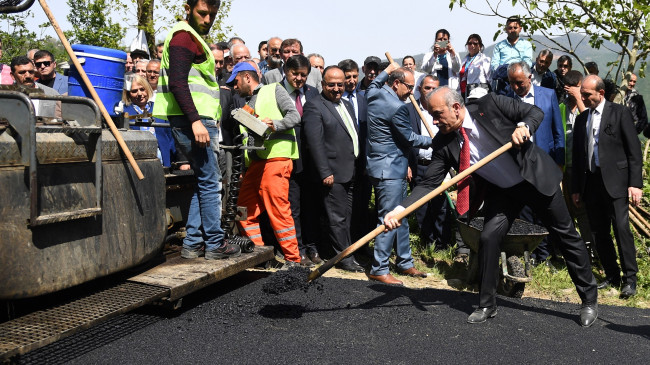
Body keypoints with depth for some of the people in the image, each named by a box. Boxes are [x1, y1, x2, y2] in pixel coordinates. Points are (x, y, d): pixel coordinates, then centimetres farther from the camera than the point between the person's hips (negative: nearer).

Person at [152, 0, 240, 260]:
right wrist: (195, 121, -26)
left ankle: (193, 244, 14)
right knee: (210, 182, -5)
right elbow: (177, 82, -20)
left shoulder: (194, 39, 24)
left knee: (204, 182, 12)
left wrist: (208, 122, 22)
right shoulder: (183, 37, -8)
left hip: (199, 121, 10)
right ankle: (214, 244, 2)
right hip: (191, 121, -10)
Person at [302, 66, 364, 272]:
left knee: (346, 218, 14)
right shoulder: (314, 106, -8)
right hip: (333, 174, -8)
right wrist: (325, 173, -19)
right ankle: (344, 259, 8)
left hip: (350, 174, 8)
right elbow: (315, 142, -15)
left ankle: (346, 254, 23)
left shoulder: (347, 105, 17)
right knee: (337, 219, -1)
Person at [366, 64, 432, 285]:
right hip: (389, 169, -10)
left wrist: (388, 70, 34)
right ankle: (378, 269, 3)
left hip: (392, 168, 10)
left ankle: (404, 263, 26)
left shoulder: (373, 94, 7)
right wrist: (433, 141, 2)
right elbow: (409, 139, -11)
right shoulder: (396, 107, -19)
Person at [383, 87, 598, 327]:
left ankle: (589, 300, 25)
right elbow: (429, 183, -13)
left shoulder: (490, 104, -20)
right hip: (501, 192, 3)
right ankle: (487, 305, 9)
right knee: (488, 238, -10)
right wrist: (399, 210, -26)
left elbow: (535, 112, -11)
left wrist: (523, 127, -34)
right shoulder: (444, 144, -12)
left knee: (567, 235, 7)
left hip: (536, 178, -2)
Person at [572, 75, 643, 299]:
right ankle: (612, 276, 17)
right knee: (600, 233, 7)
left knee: (621, 228, -10)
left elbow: (634, 150, -4)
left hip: (615, 181, -5)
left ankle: (630, 278, -1)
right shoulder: (581, 119, 14)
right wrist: (576, 188, 14)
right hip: (591, 183, 5)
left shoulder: (620, 113, 0)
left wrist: (635, 183, -10)